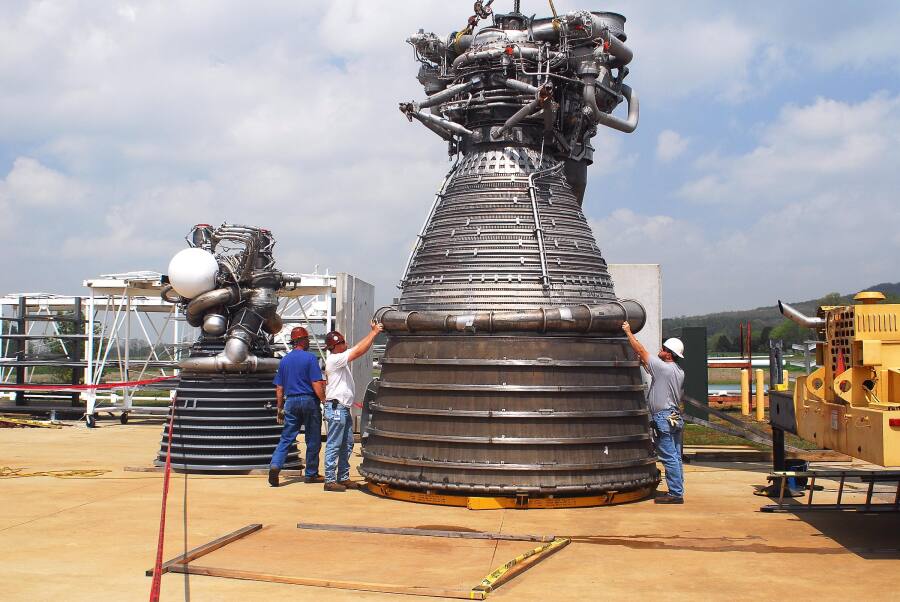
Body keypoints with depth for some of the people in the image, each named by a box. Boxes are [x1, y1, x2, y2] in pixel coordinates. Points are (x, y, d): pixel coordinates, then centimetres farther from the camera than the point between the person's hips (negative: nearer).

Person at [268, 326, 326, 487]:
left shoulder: (284, 360, 9)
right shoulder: (310, 358, -6)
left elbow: (279, 388, 11)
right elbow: (317, 385, -13)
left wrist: (280, 409, 17)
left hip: (291, 401, 4)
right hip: (309, 401, -4)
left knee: (286, 437, 5)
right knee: (313, 440, 6)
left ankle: (275, 465, -16)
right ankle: (311, 474, 12)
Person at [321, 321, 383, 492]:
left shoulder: (341, 358, 14)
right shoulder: (334, 359, -16)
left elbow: (359, 348, 16)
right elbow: (359, 351, -21)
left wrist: (373, 332, 7)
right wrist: (373, 333, -16)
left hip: (344, 408, 10)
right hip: (336, 408, -10)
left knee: (347, 445, 15)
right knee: (334, 446, -6)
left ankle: (343, 477, 22)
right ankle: (330, 480, -1)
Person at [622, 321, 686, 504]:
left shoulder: (663, 367, -13)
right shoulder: (680, 372, 11)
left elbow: (641, 350, -8)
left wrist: (628, 332, 2)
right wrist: (644, 364, 28)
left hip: (663, 418, -9)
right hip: (676, 417, 9)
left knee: (669, 458, -7)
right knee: (676, 457, 10)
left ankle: (675, 494, -5)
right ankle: (677, 492, 14)